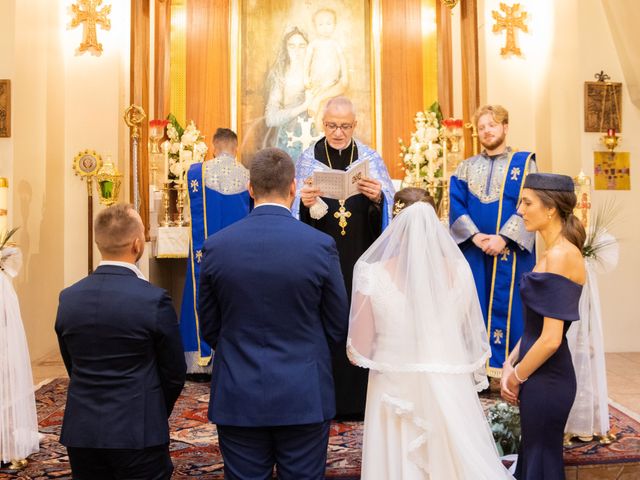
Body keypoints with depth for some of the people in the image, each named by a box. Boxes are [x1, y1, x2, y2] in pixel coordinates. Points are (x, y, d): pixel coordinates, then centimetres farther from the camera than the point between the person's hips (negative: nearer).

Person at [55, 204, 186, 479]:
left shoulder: (68, 298, -3)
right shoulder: (154, 300, -16)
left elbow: (72, 366, 8)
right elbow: (174, 373, -5)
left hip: (80, 433, 4)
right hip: (138, 434, -4)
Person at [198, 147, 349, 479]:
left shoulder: (216, 246, -6)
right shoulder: (321, 245, -11)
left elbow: (209, 327, 4)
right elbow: (338, 327, -1)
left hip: (237, 398, 1)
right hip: (304, 398, -1)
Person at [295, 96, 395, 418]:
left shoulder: (371, 159, 5)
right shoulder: (308, 160, 4)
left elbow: (390, 209, -2)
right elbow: (294, 211, -1)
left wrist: (378, 198, -23)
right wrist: (305, 204, -23)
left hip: (361, 257, 1)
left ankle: (359, 399, 17)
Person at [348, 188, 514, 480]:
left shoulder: (374, 275, -14)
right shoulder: (459, 271, -6)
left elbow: (359, 352, -8)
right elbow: (474, 339, 4)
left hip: (396, 393, -2)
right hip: (450, 390, 2)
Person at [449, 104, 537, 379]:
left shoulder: (524, 163, 5)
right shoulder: (466, 167, 12)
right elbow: (457, 206, 2)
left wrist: (504, 237, -16)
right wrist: (475, 236, -13)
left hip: (511, 251, -2)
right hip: (473, 250, 2)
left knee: (508, 308, -1)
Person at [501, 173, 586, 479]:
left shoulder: (561, 256, -20)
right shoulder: (553, 253, 9)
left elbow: (551, 339, -22)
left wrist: (516, 377, -10)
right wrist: (511, 364, 4)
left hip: (546, 379, -9)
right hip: (541, 375, 9)